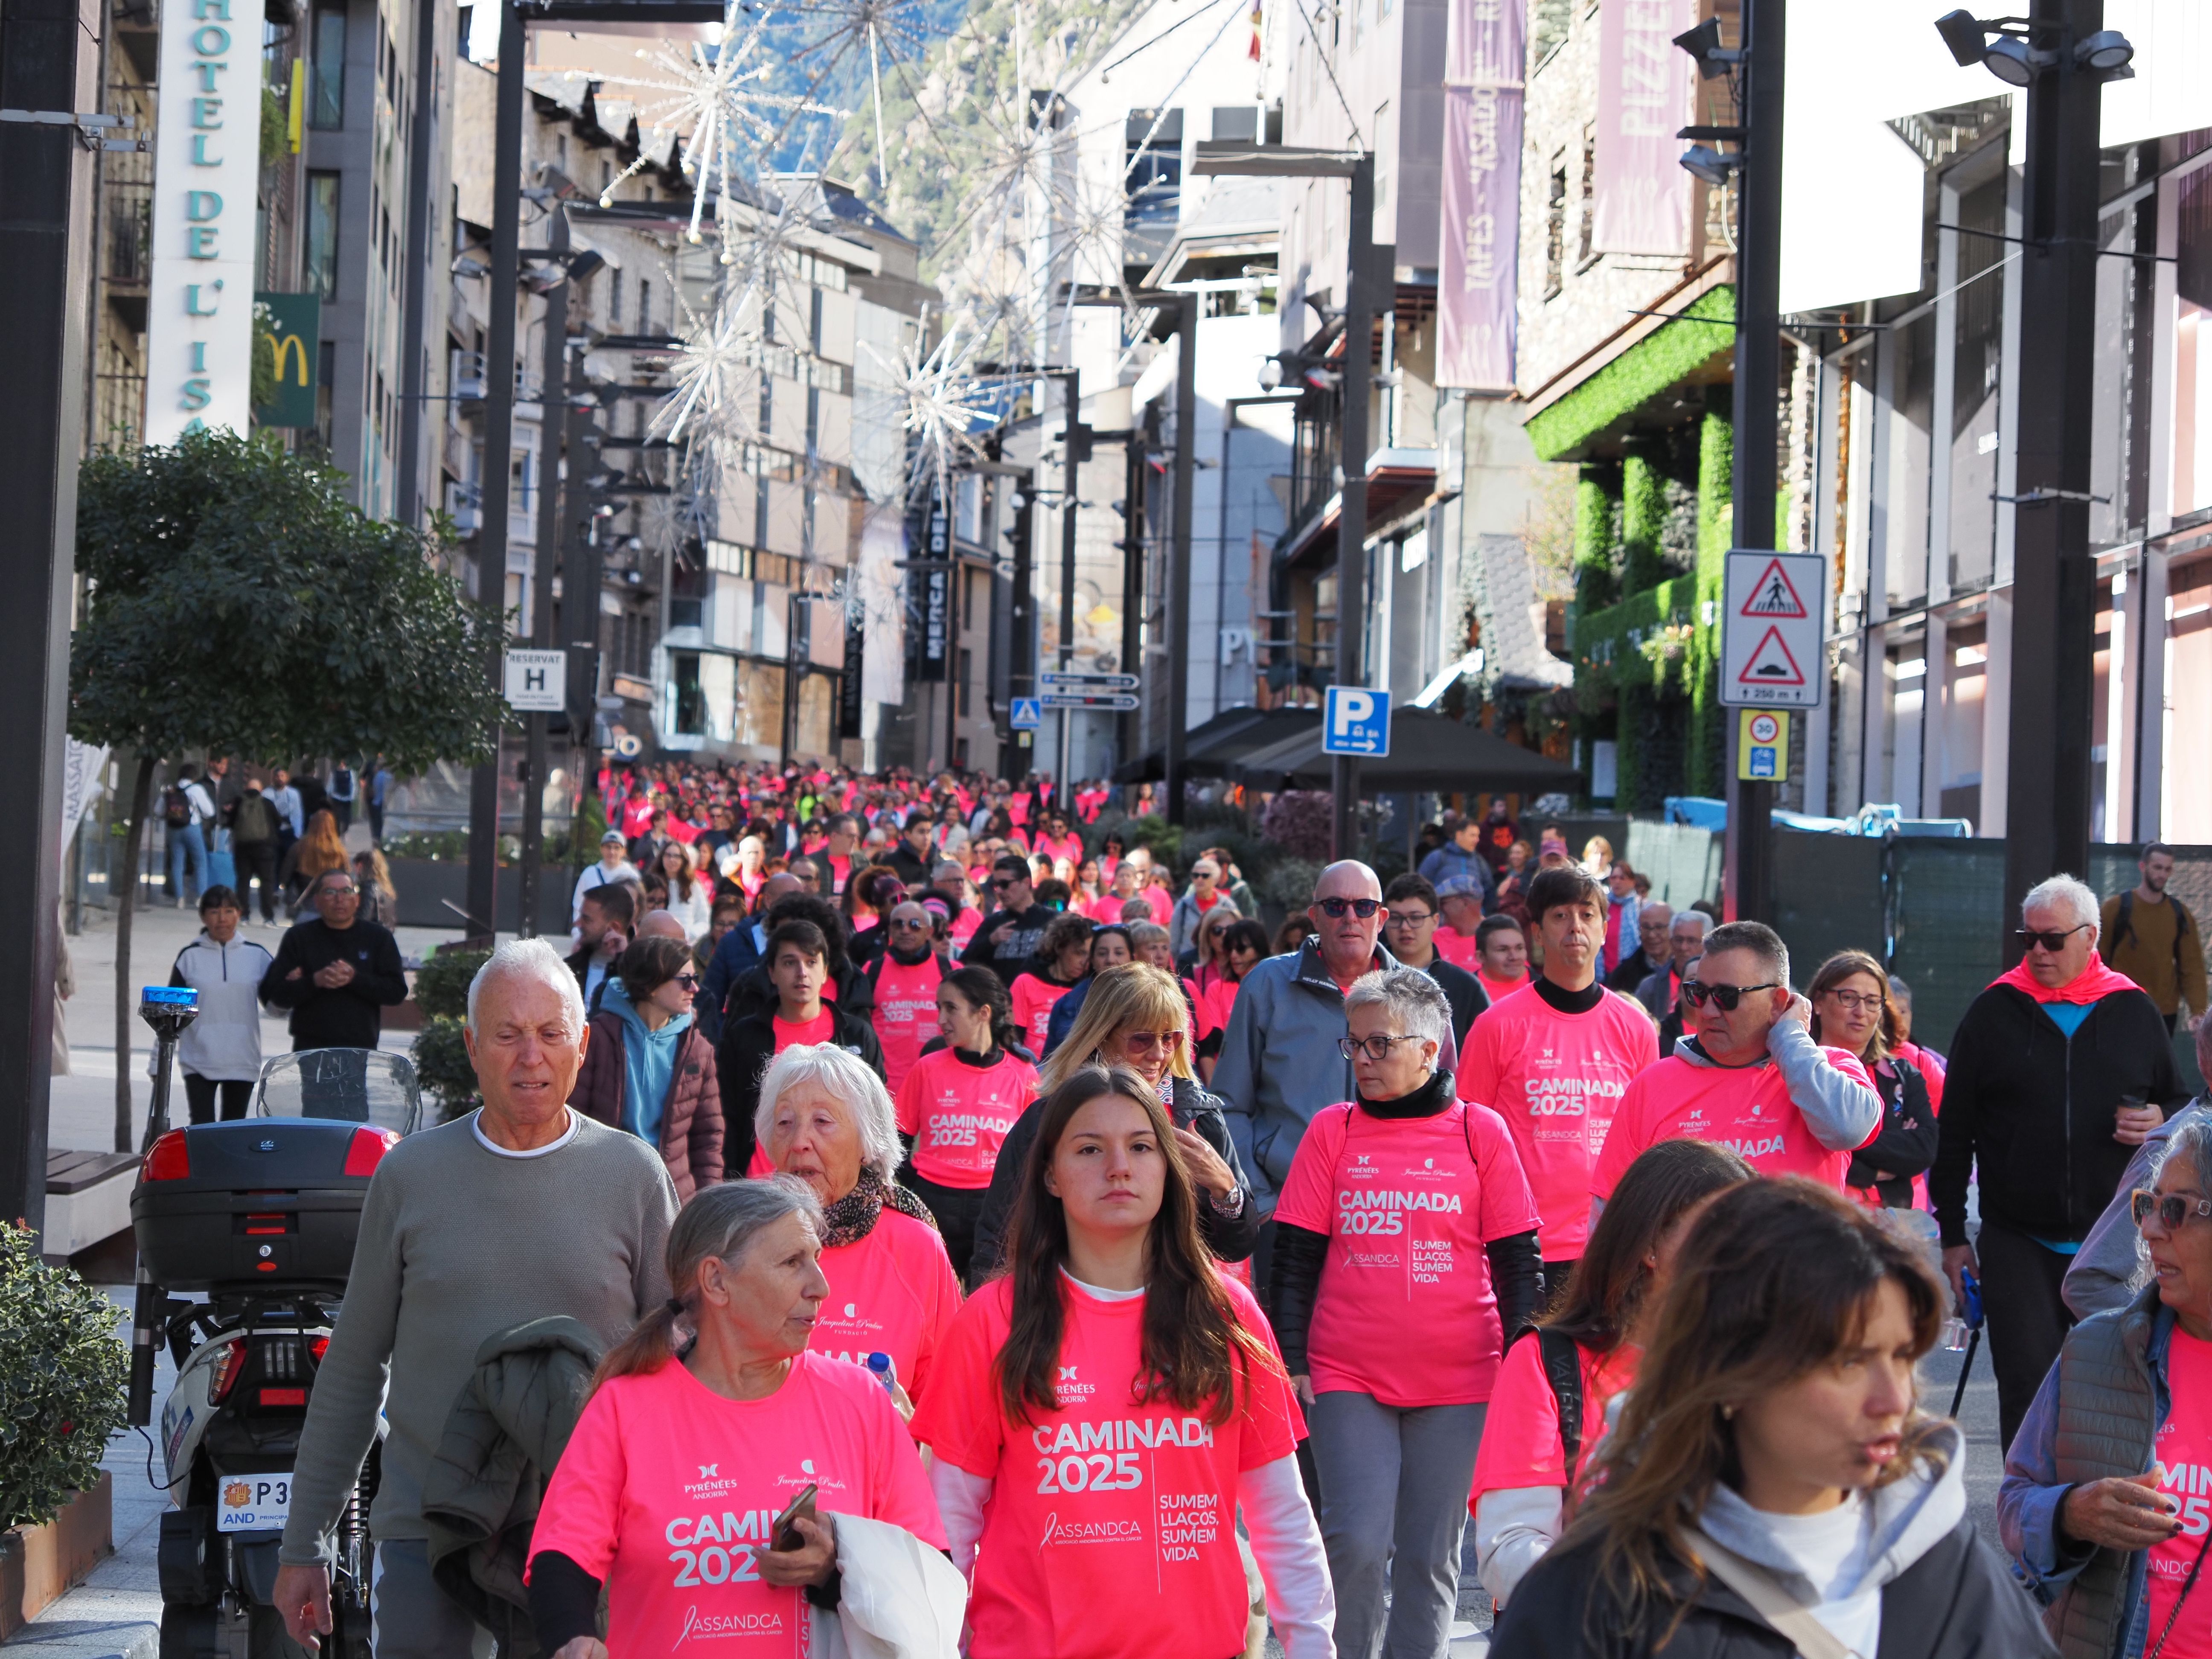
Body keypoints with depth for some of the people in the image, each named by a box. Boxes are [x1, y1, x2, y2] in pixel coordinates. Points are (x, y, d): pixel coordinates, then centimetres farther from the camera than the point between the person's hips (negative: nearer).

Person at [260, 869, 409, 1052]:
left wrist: (354, 979, -12)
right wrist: (316, 981, -15)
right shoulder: (299, 937, 7)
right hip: (310, 1047, 0)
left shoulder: (378, 937, 8)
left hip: (362, 1048, 0)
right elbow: (276, 995, 2)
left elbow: (397, 992, 1)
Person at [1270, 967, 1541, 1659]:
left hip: (1456, 1381, 0)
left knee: (1431, 1555, 5)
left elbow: (1517, 1262, 6)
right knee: (1357, 1544, -10)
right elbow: (1294, 1257, 5)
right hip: (1348, 1376, 0)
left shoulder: (1480, 1131, 3)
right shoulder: (1332, 1130, 4)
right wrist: (1290, 1361, 0)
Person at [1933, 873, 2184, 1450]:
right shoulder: (1994, 1012, 3)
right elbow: (1954, 1132, 5)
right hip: (2018, 1243, -1)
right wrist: (1953, 1234, 3)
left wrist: (2162, 1121, -7)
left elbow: (2181, 1103, 18)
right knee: (2027, 1382, -5)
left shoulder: (2135, 1012, 7)